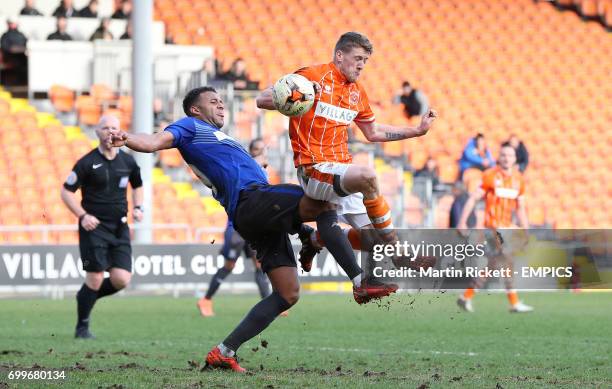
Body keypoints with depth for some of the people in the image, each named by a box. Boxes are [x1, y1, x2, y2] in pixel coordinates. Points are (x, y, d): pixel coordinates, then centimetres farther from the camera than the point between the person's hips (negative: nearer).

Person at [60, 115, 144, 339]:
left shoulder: (128, 162, 8)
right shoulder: (87, 163, -6)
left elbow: (137, 186, 26)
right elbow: (66, 191, -3)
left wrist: (137, 207, 8)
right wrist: (82, 215, -14)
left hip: (120, 228, 4)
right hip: (94, 227, -4)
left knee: (122, 279, -7)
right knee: (95, 278, -8)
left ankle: (86, 296, 22)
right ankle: (82, 327, 10)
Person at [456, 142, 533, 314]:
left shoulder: (518, 179, 9)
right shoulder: (490, 176, -7)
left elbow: (520, 208, 17)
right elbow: (473, 198, -5)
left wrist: (525, 230, 13)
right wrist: (462, 222, -9)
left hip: (507, 227, 7)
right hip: (493, 226, -7)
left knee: (493, 264, 7)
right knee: (506, 261, -13)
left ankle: (466, 297, 14)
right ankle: (514, 303, -9)